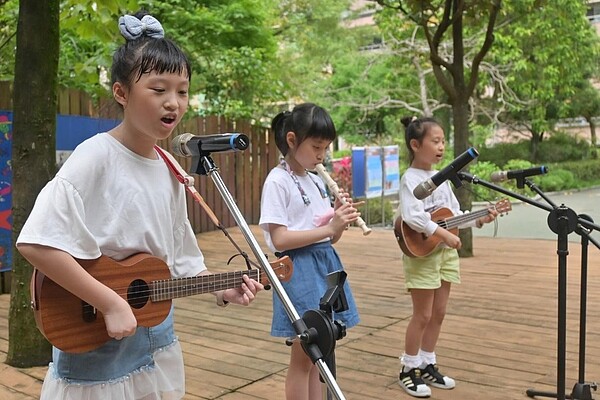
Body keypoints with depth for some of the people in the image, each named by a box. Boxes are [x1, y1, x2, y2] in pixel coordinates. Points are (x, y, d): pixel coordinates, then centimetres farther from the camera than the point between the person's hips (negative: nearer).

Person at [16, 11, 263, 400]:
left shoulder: (169, 171, 3)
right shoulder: (96, 157, -17)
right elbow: (37, 243, -25)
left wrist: (223, 291, -1)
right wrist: (111, 303, -24)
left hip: (158, 340, 6)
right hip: (95, 346, -6)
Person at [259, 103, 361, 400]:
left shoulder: (316, 180, 13)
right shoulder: (278, 181, -10)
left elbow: (329, 238, 14)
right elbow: (279, 240, -18)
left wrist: (341, 220, -6)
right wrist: (329, 227, -20)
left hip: (326, 265, 8)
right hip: (300, 269, -8)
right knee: (303, 356, 1)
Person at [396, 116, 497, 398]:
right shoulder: (411, 178, -14)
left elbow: (454, 214, 16)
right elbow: (412, 216, -27)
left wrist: (479, 220, 1)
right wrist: (443, 234, -30)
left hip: (445, 251, 8)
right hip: (422, 252, -8)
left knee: (438, 313, 12)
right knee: (423, 314, -2)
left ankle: (428, 365, 25)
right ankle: (408, 370, 13)